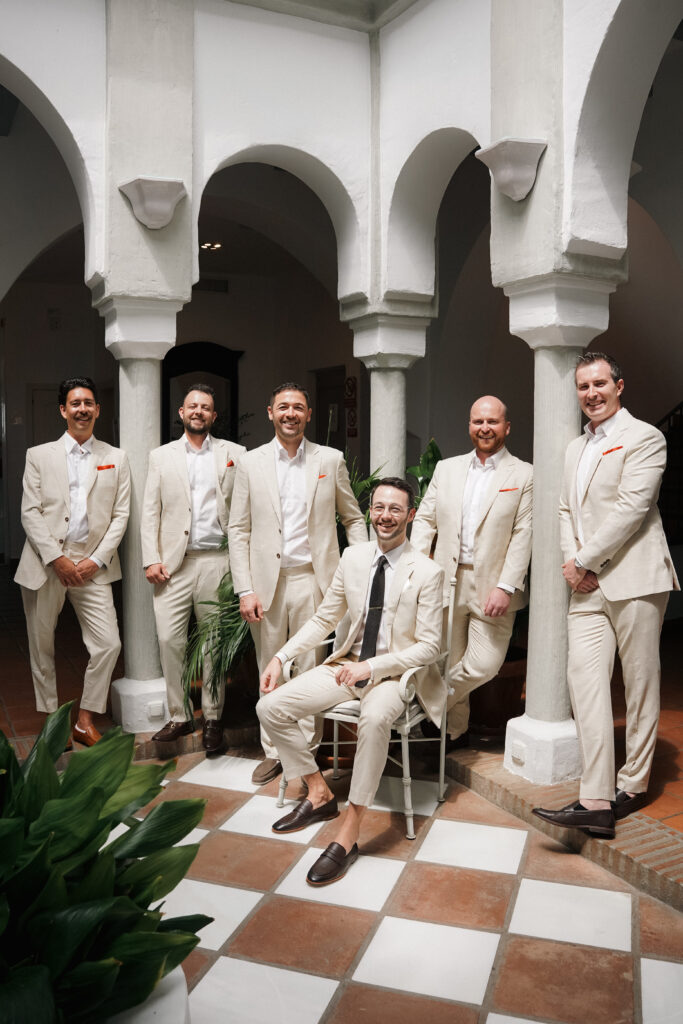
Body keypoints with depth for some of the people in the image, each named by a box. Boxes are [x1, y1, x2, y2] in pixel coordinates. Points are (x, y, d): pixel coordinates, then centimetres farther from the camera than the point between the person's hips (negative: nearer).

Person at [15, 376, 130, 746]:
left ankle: (85, 719, 10)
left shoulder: (116, 459, 8)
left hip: (91, 566, 0)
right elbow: (30, 512, 0)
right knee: (42, 649, 8)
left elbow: (120, 515, 4)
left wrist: (96, 560, -6)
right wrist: (57, 558, -11)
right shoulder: (39, 455, 6)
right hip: (45, 564, 0)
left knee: (108, 645, -7)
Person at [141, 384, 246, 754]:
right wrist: (151, 558, -2)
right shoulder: (161, 456, 12)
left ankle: (212, 719, 16)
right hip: (173, 563, 1)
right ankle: (178, 716, 14)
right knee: (169, 640, -2)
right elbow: (150, 511, 8)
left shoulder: (234, 454, 8)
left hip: (216, 560, -1)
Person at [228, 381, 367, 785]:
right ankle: (273, 751, 23)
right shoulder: (251, 464, 5)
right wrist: (245, 589, -4)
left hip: (314, 579, -1)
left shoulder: (331, 460, 5)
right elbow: (239, 529, 4)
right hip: (268, 581, 1)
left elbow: (353, 518, 11)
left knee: (311, 670, 4)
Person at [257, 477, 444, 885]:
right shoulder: (353, 557, 3)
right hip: (346, 665, 6)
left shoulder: (428, 573, -11)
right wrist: (281, 657, 1)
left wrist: (372, 667, -21)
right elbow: (323, 619, 11)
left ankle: (349, 833, -24)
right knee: (270, 706, -9)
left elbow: (429, 646, -12)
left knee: (375, 718, -39)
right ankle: (320, 793, 10)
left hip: (393, 673, -5)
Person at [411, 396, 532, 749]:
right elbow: (425, 519, 10)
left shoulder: (524, 475, 0)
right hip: (446, 582, 3)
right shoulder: (446, 469, 11)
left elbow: (523, 535, -6)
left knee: (484, 665, -9)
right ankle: (454, 730, 31)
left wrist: (505, 587, -14)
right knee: (449, 663, 11)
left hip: (493, 587, -3)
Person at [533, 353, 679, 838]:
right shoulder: (576, 448, 21)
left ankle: (633, 785, 19)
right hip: (587, 584, 6)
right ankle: (597, 802, -7)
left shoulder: (643, 437, -3)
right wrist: (572, 561, 1)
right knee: (585, 676, -6)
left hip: (634, 578, -6)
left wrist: (585, 561, -12)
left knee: (640, 683, 4)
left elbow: (631, 508, -13)